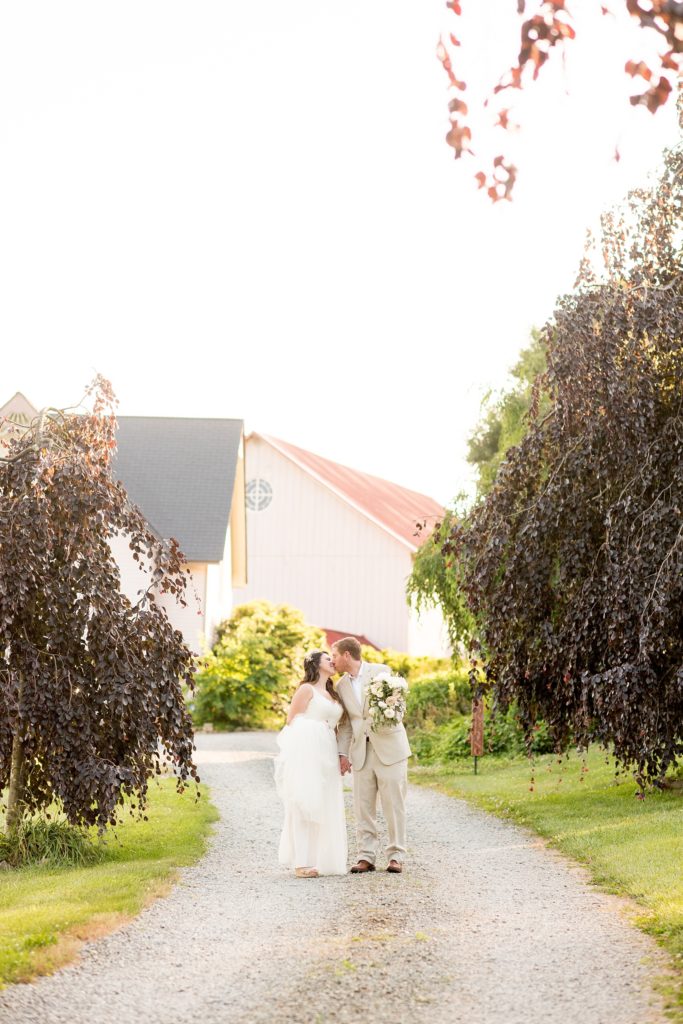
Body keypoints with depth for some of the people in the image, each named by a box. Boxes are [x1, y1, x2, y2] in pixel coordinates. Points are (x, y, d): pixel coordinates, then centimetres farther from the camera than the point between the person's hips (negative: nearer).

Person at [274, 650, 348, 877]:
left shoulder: (332, 694, 22)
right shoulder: (306, 689, 0)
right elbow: (291, 722, -2)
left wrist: (341, 756, 13)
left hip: (326, 755, 8)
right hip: (305, 751, -8)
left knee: (324, 806, 5)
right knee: (304, 805, -9)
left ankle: (319, 859, 10)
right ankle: (302, 862, -10)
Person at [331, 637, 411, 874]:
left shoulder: (380, 672, -1)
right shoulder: (341, 686, 11)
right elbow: (345, 724, 12)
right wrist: (343, 753, 2)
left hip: (389, 747, -4)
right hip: (361, 752, 4)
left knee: (394, 804, -2)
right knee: (363, 807, 1)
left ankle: (396, 856, 4)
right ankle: (366, 857, 6)